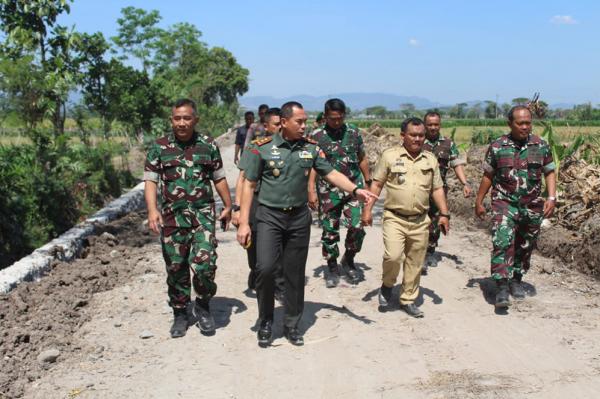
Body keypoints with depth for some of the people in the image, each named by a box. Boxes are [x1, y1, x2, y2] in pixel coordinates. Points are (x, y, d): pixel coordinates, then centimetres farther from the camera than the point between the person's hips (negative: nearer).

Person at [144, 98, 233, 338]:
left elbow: (219, 178, 13)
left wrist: (228, 206, 13)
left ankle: (203, 306, 14)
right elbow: (150, 181, -4)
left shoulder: (208, 145, 5)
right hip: (172, 216, 1)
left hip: (203, 214, 0)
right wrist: (152, 210, -18)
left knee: (205, 264, -11)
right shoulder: (159, 147, 2)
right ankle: (180, 313, 25)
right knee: (176, 267, 8)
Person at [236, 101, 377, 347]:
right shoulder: (262, 148, -6)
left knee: (295, 274, 9)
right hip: (269, 216, -3)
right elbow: (249, 185, -3)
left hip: (299, 217, 3)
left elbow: (331, 173, 5)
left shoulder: (311, 148, 3)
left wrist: (355, 190, -13)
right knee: (265, 268, -16)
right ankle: (265, 322, 7)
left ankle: (291, 325, 25)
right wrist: (243, 223, -7)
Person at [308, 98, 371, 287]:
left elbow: (362, 159, 14)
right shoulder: (316, 136, -3)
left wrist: (368, 182, 14)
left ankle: (348, 260, 17)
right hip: (328, 190, -1)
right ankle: (332, 267, 22)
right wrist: (311, 190, -10)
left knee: (357, 226, -8)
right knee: (329, 231, 5)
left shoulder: (354, 132, 5)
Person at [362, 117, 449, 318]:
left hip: (420, 221, 4)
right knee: (393, 255, -19)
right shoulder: (390, 155, -2)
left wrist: (444, 214, 3)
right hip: (395, 218, -3)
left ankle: (408, 300, 25)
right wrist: (367, 209, -7)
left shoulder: (431, 159, 9)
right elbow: (376, 184, 0)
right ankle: (387, 284, 11)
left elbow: (437, 189, 11)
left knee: (415, 264, 9)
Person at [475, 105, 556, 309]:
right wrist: (479, 202, 8)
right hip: (504, 203, -3)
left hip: (532, 206, 3)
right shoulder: (497, 147, -2)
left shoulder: (541, 146, 2)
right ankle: (502, 287, -17)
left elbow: (550, 172, 9)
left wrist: (551, 197, -5)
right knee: (502, 242, -18)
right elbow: (488, 176, 6)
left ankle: (516, 280, 32)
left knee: (525, 246, 13)